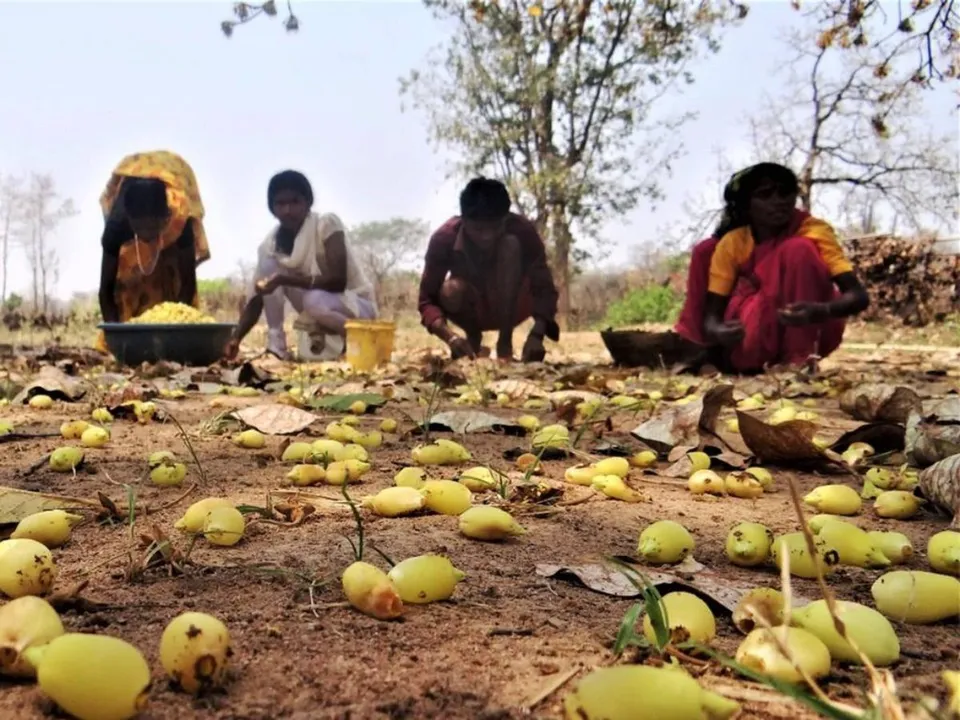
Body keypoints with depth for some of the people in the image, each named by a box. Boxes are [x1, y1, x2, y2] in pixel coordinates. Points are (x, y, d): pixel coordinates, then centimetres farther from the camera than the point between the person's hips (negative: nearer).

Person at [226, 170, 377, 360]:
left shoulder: (327, 223, -19)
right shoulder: (270, 245, -6)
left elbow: (338, 280, -29)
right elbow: (256, 300, -9)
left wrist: (284, 279, -37)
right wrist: (236, 338, -26)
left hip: (357, 304, -5)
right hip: (319, 310, 5)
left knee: (315, 300, -38)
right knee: (268, 263, -13)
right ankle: (275, 343, -10)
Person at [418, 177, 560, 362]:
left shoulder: (522, 231, -26)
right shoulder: (444, 238, -26)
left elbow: (544, 289, -26)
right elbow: (427, 299, -24)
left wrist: (536, 335, -45)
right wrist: (450, 336, -44)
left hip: (510, 306, 0)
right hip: (471, 308, 0)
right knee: (452, 291, -35)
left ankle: (505, 342, -19)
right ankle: (474, 339, -1)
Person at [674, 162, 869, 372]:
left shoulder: (813, 231, -18)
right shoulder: (732, 243, -11)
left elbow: (859, 295, -26)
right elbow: (712, 314, -13)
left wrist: (822, 311, -49)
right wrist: (717, 331, -38)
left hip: (808, 329, -3)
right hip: (753, 339, 4)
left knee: (799, 250, -27)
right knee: (705, 250, -5)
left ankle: (799, 359, -28)